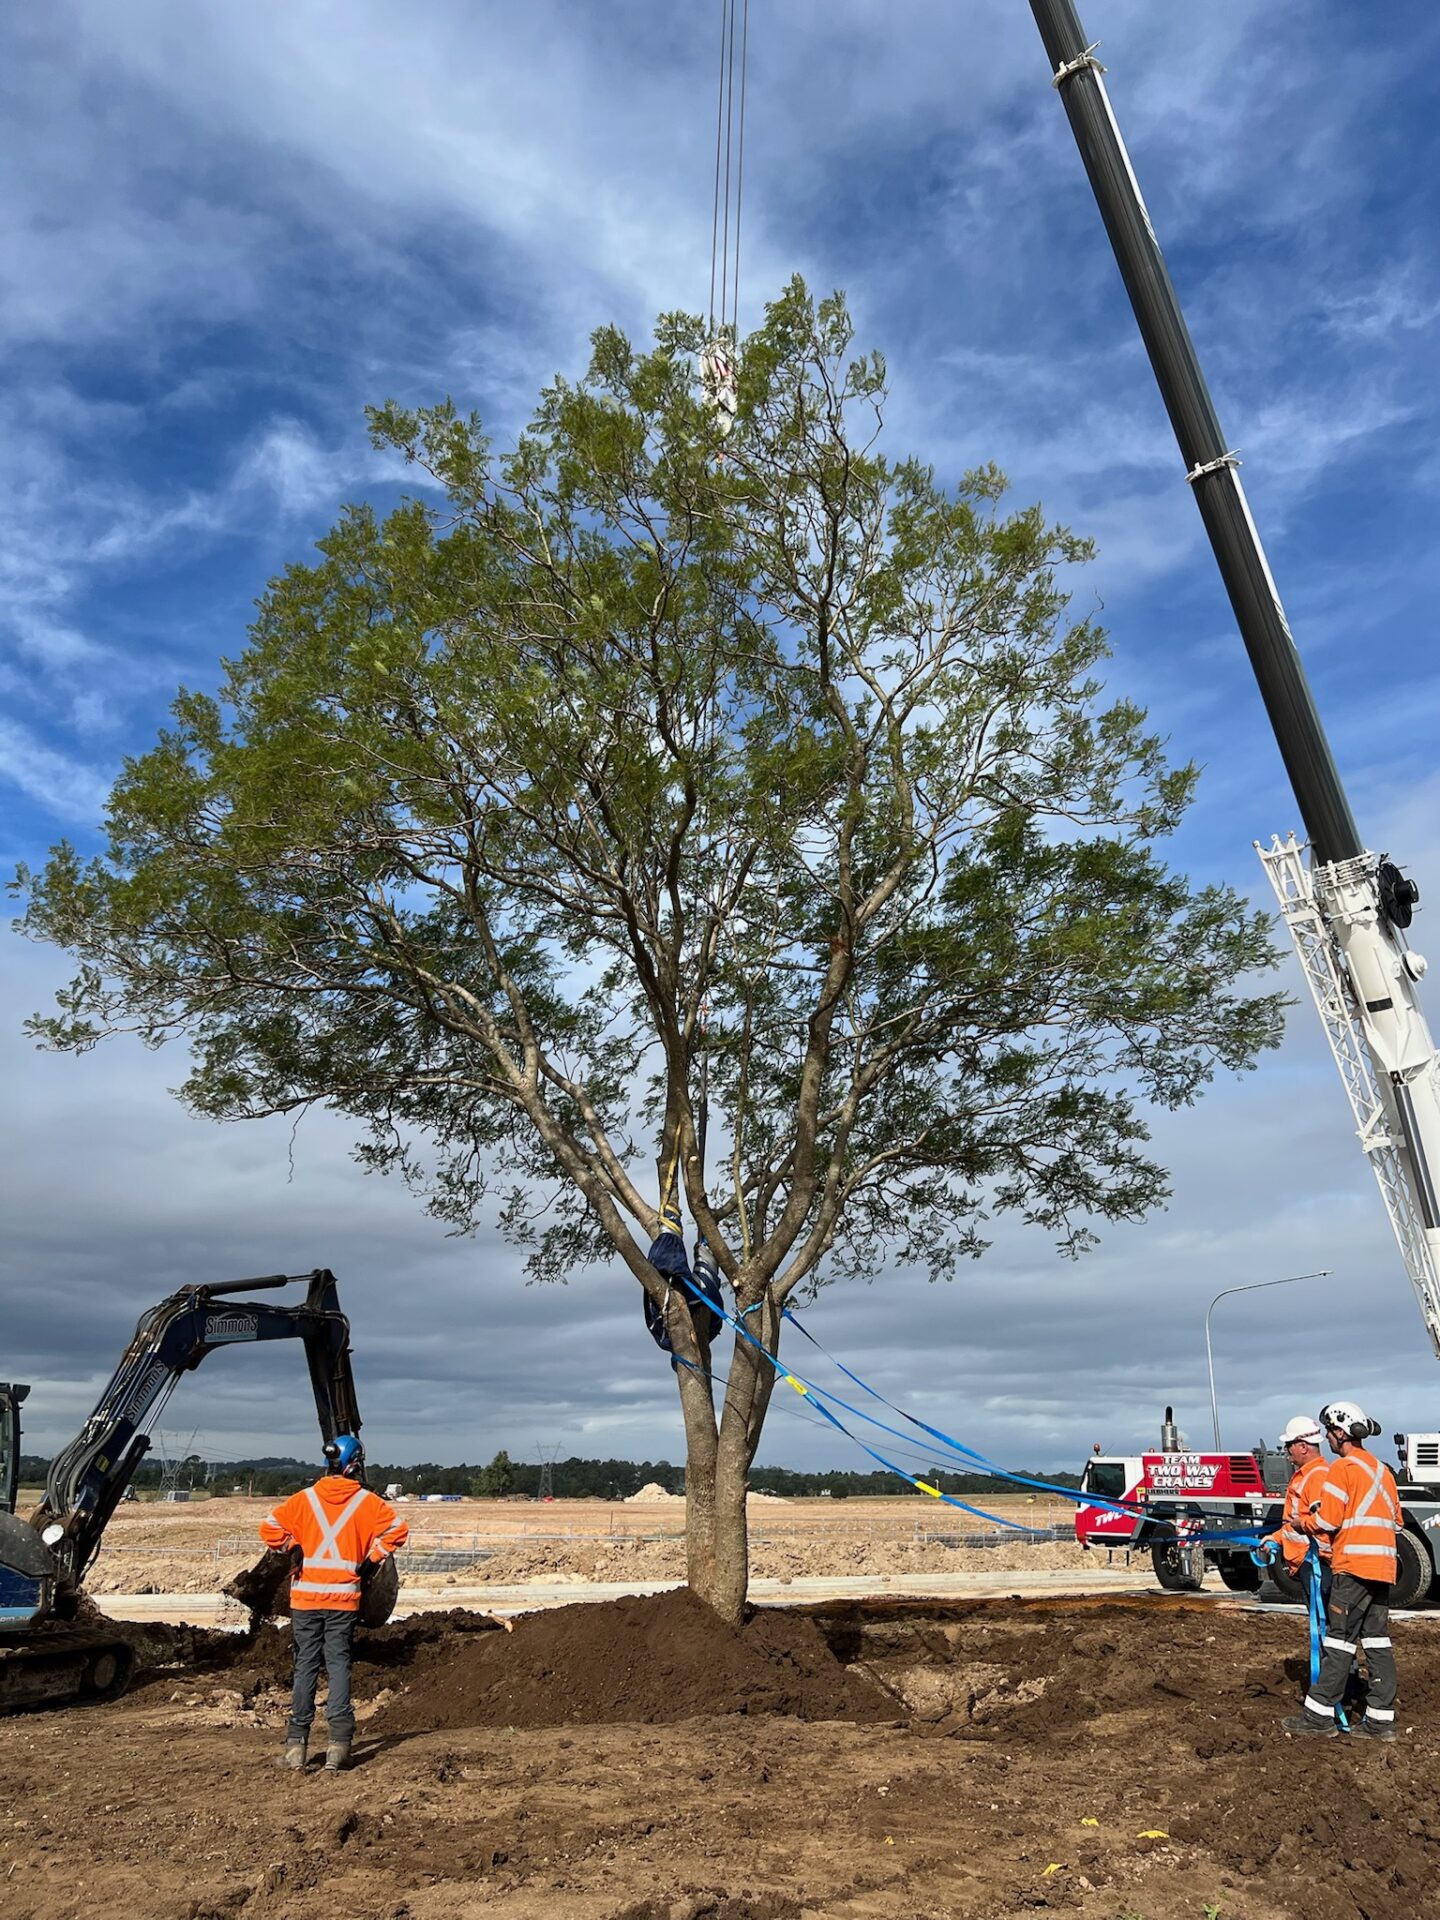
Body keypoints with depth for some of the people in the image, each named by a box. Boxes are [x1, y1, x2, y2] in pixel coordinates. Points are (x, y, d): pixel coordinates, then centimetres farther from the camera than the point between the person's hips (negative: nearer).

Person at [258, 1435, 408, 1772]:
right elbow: (398, 1529, -8)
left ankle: (297, 1743, 12)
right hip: (344, 1596, -1)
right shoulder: (366, 1501, -2)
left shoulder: (305, 1498, 1)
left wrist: (294, 1550, 9)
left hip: (306, 1595, 1)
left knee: (305, 1665, 10)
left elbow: (269, 1527, -4)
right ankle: (339, 1741, -1)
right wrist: (370, 1556, 4)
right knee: (339, 1664, 5)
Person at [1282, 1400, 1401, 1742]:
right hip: (1382, 1566, 8)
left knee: (1339, 1640, -5)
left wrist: (1302, 1523, 4)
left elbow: (1327, 1520, -14)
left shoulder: (1343, 1467, -10)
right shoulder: (1382, 1469, 15)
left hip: (1353, 1566, -8)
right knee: (1377, 1640, 10)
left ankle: (1319, 1714, -2)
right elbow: (1397, 1520, 21)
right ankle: (1380, 1719, 13)